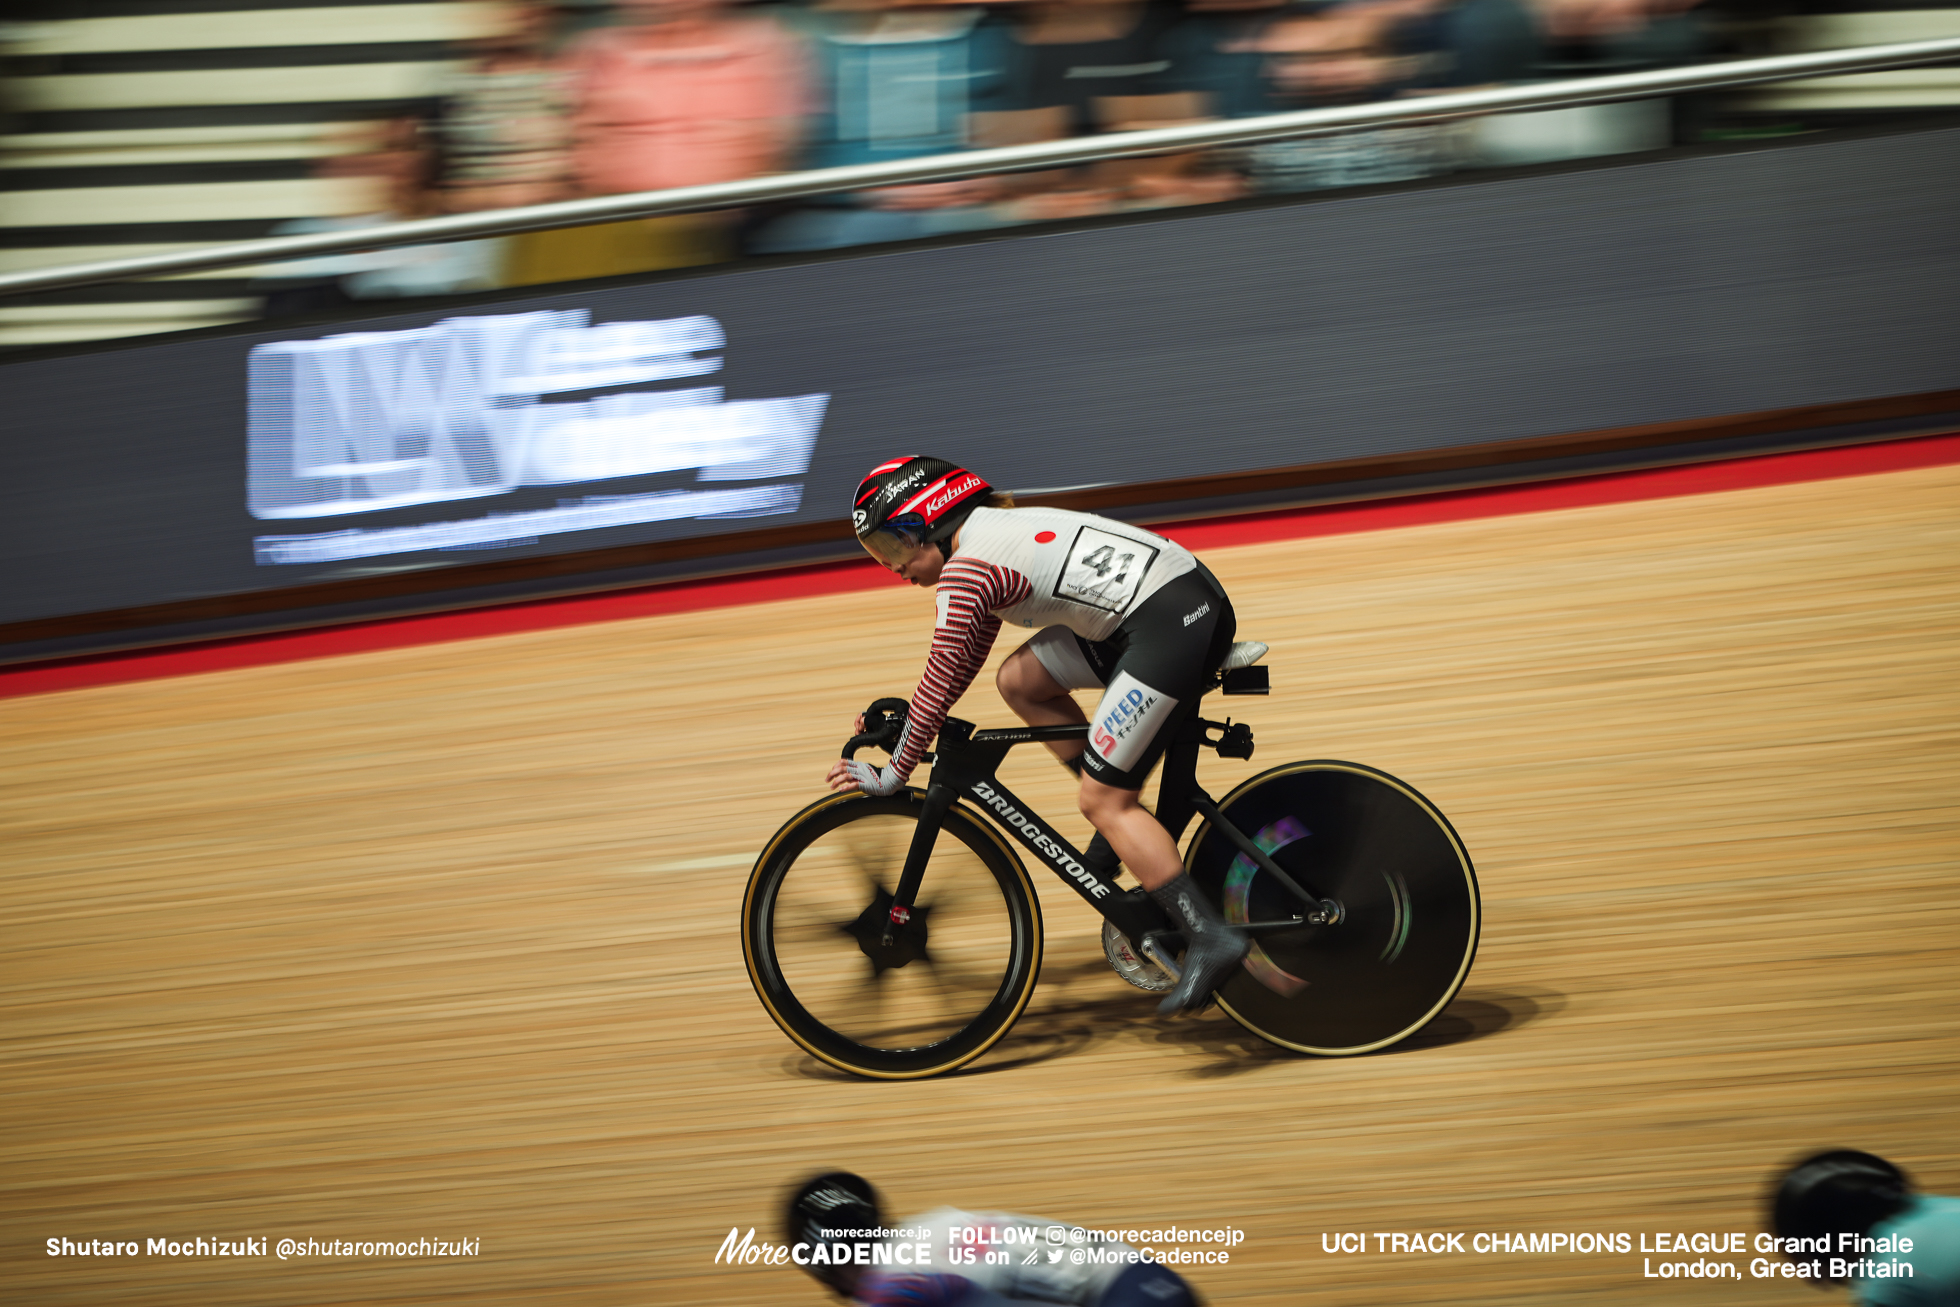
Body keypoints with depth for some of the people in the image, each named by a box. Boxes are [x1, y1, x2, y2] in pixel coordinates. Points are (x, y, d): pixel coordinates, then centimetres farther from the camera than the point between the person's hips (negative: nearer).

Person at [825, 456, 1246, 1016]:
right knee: (1019, 680, 15)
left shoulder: (965, 573, -8)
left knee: (1101, 802, -5)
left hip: (1173, 627, -10)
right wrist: (900, 718, 32)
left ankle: (1211, 938, -10)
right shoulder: (995, 529, 21)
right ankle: (1124, 817, 17)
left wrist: (890, 776, 4)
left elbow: (940, 684, -5)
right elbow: (965, 661, 32)